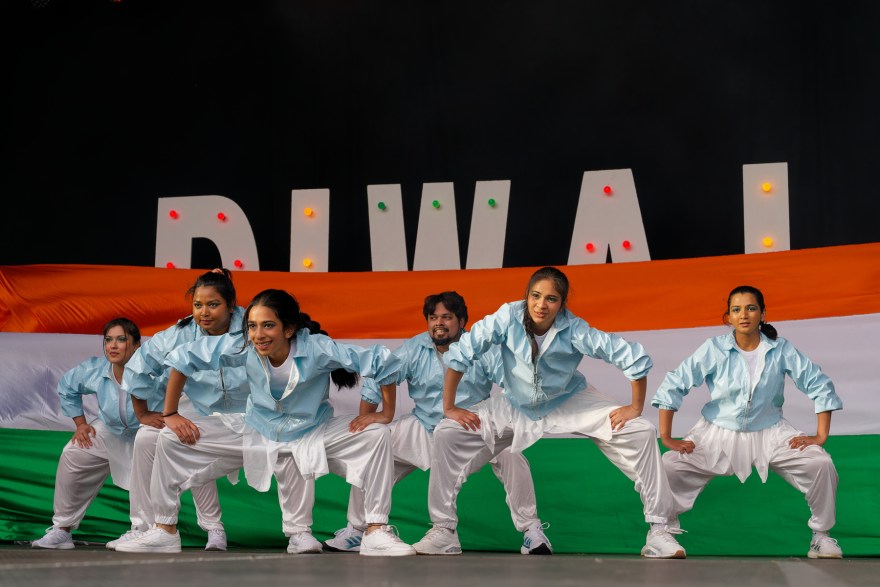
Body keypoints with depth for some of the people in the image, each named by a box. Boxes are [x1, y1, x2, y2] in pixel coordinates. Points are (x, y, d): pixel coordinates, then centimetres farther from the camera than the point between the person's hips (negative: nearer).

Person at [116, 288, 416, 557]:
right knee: (170, 440, -11)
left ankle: (376, 533, -21)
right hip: (257, 434, 2)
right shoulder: (243, 348, -22)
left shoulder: (317, 348, -28)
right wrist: (170, 415, -10)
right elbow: (185, 357, -11)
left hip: (312, 435, -2)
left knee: (376, 435, -27)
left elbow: (380, 361, -25)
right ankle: (165, 531, 3)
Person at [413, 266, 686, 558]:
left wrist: (636, 408, -18)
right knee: (447, 434, -14)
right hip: (516, 408, 1)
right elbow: (460, 354, -21)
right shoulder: (508, 317, -25)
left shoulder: (575, 330, -27)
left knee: (642, 433, -19)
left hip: (570, 402, -1)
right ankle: (443, 528, 0)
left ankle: (658, 529, -8)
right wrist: (449, 408, -18)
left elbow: (634, 357, -24)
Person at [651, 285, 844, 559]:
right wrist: (666, 438, -14)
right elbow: (673, 386, -11)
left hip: (769, 433, 1)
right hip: (718, 434, -1)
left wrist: (821, 435, -9)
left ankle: (821, 534, 3)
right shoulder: (714, 349, -13)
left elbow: (820, 386, -3)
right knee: (670, 467, -21)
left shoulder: (782, 350, -10)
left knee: (821, 464, -20)